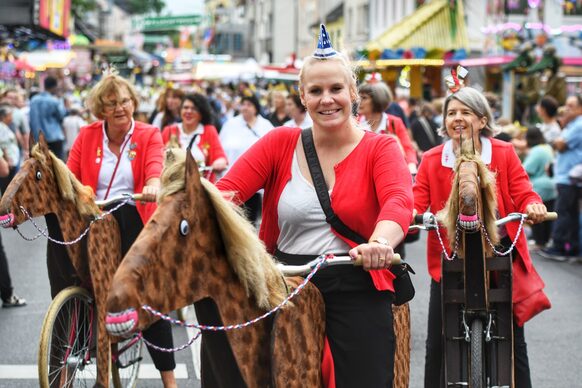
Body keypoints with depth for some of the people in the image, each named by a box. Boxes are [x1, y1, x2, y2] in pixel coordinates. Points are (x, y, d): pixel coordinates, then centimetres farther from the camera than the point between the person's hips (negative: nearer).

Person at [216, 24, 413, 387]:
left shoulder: (380, 148, 0)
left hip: (357, 292, -2)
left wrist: (381, 241, -43)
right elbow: (228, 190, -8)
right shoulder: (280, 143, 5)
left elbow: (399, 201, -20)